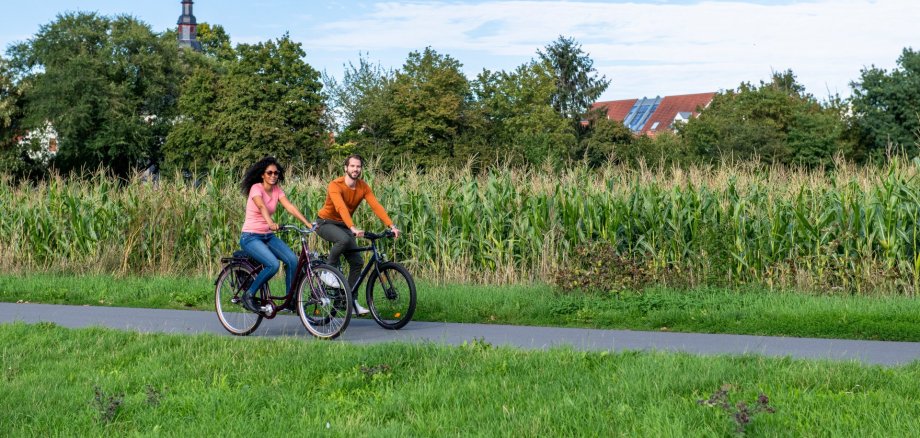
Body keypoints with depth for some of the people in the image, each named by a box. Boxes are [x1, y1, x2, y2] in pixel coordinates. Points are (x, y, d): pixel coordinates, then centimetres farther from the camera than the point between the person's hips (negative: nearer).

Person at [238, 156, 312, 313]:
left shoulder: (277, 190, 5)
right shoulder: (256, 188, -14)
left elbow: (290, 207, -7)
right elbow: (261, 206, -34)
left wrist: (308, 224, -21)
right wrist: (270, 222, -54)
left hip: (268, 236, 6)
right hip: (250, 237, -6)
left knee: (293, 260, -14)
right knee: (273, 264, -28)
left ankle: (290, 301, -2)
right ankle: (248, 295, -10)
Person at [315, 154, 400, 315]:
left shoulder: (363, 187, -8)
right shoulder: (335, 185, -25)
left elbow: (376, 206, -19)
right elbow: (341, 208, -40)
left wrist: (391, 226, -32)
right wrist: (353, 228, -54)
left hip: (343, 225, 6)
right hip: (326, 222, -6)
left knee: (357, 261, -5)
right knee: (344, 240, -37)